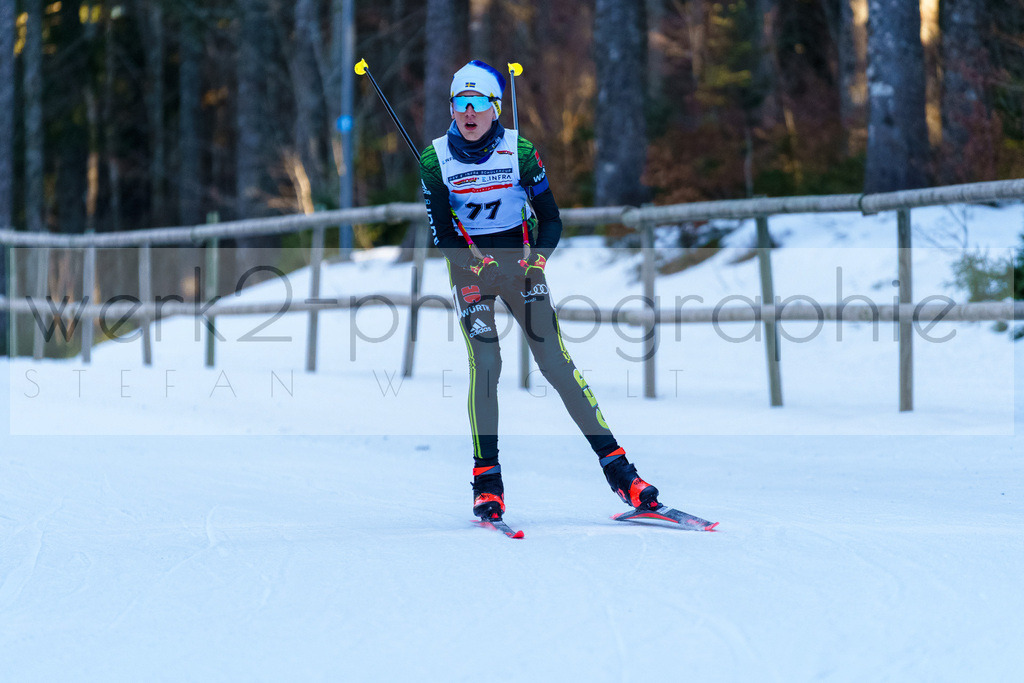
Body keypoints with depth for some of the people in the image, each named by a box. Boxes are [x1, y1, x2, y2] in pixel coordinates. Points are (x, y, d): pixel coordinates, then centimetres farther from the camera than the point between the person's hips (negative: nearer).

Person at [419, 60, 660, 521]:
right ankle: (486, 479, -9)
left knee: (555, 362, -10)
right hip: (468, 265, 0)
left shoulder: (520, 150, -8)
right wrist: (473, 261, -23)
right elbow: (440, 232, -7)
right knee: (484, 363, -16)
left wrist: (538, 258, -20)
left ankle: (615, 466, -9)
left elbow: (549, 218, -3)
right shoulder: (435, 160, -7)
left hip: (519, 258, 0)